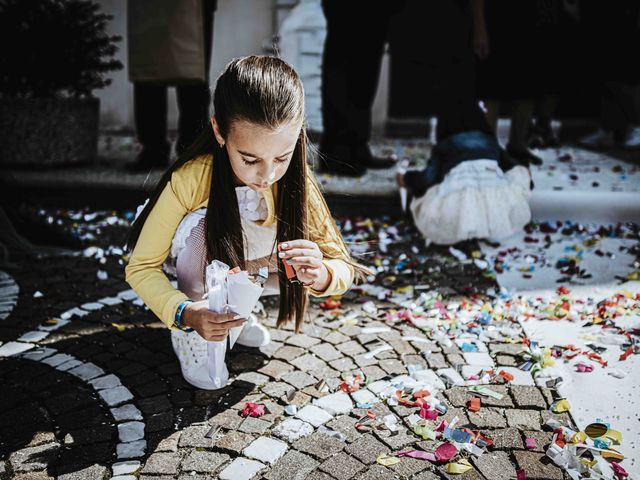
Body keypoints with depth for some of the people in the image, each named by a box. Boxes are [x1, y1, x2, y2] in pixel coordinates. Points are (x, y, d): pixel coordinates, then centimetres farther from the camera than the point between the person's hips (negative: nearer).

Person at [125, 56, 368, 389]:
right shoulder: (189, 179, -36)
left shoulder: (296, 184, -27)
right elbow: (141, 267, -28)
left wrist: (320, 274, -49)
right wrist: (184, 313, -47)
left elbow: (342, 267, -24)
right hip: (192, 259, -3)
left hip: (242, 263, 3)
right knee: (204, 224, -36)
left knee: (308, 267, -22)